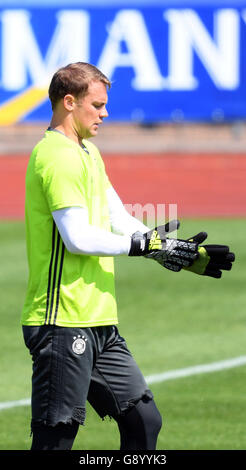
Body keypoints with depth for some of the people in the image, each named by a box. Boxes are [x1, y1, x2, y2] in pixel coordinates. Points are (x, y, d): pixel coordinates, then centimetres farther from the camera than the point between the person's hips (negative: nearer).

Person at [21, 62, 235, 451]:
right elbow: (77, 238, -21)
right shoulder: (58, 156, -13)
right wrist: (142, 243, -12)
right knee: (56, 436, -8)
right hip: (63, 325, -10)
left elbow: (119, 221, 20)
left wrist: (169, 247, 7)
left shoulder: (88, 153, 19)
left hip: (99, 325, 10)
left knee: (143, 420, 9)